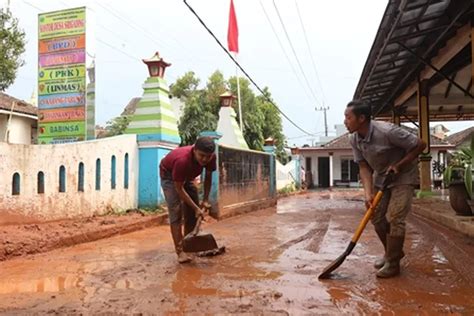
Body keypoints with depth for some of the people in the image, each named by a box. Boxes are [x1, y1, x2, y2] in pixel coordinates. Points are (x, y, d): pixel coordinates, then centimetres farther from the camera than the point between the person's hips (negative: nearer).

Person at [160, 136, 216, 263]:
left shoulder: (211, 158, -27)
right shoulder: (182, 160, -43)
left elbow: (208, 177, -7)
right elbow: (179, 188, -33)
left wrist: (205, 200, -10)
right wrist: (196, 208, -30)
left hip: (187, 176, 6)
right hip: (169, 175, -6)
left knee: (192, 212, 3)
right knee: (176, 212, -16)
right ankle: (180, 250, -15)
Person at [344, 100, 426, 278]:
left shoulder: (387, 131, -32)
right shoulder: (354, 139, -13)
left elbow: (420, 145, -21)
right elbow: (364, 167, -10)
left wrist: (399, 165, -23)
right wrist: (368, 194, -22)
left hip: (403, 177, -6)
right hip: (380, 177, 6)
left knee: (394, 218, -12)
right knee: (377, 217, 5)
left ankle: (393, 263, 1)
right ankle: (392, 253, 27)